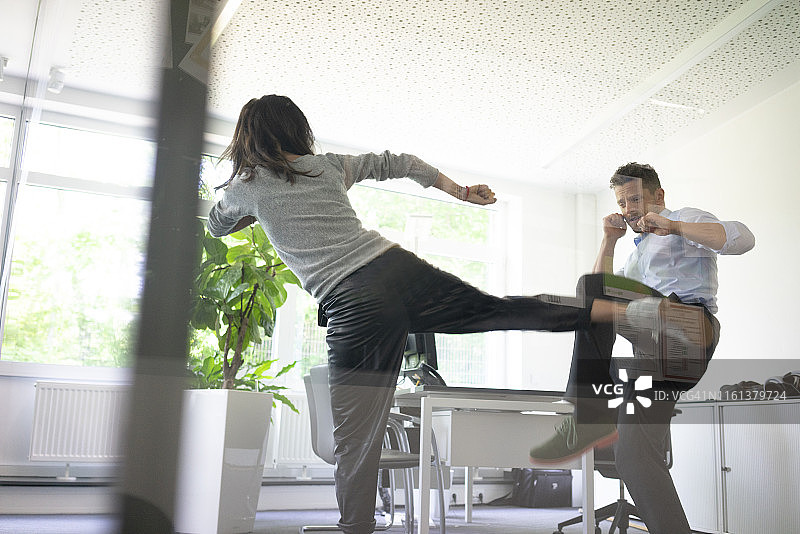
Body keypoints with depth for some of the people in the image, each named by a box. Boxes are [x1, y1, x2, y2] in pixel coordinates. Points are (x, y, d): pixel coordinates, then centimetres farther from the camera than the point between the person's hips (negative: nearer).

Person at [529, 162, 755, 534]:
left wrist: (673, 226, -9)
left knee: (591, 286, -29)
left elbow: (743, 239, -4)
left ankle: (589, 417, -33)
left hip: (691, 328, -8)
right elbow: (601, 300, 28)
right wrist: (609, 240, 22)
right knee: (632, 455, -6)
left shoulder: (686, 219, 16)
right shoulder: (638, 253, 38)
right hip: (653, 354, 8)